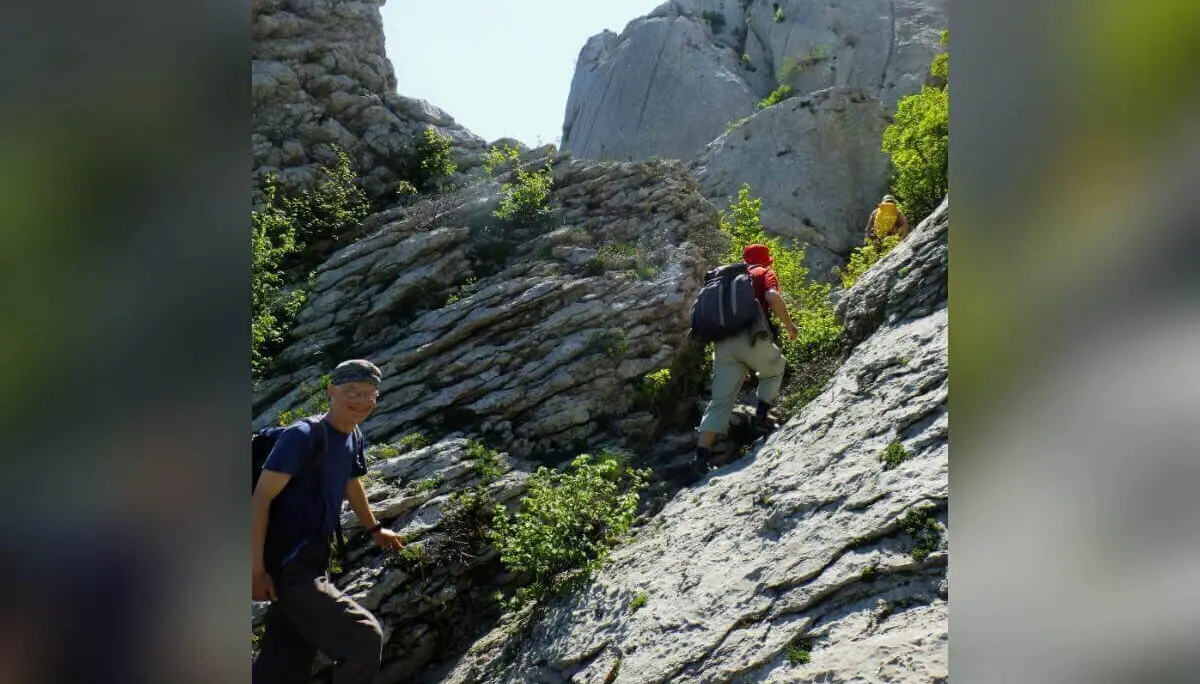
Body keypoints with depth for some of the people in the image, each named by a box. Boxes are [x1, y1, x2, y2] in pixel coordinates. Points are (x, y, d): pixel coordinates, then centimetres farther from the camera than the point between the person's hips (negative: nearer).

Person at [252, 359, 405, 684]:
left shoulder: (352, 437, 6)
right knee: (364, 637, -12)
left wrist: (374, 529, 35)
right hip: (287, 565, -8)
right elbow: (261, 497, -19)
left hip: (313, 561, 8)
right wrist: (256, 568, -21)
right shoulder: (303, 435, -18)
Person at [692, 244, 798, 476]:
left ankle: (701, 457, -8)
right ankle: (760, 417, 13)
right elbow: (773, 297, -8)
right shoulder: (766, 273, 15)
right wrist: (790, 326, 4)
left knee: (720, 400, 3)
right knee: (774, 369, 28)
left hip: (722, 343, 4)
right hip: (750, 338, -4)